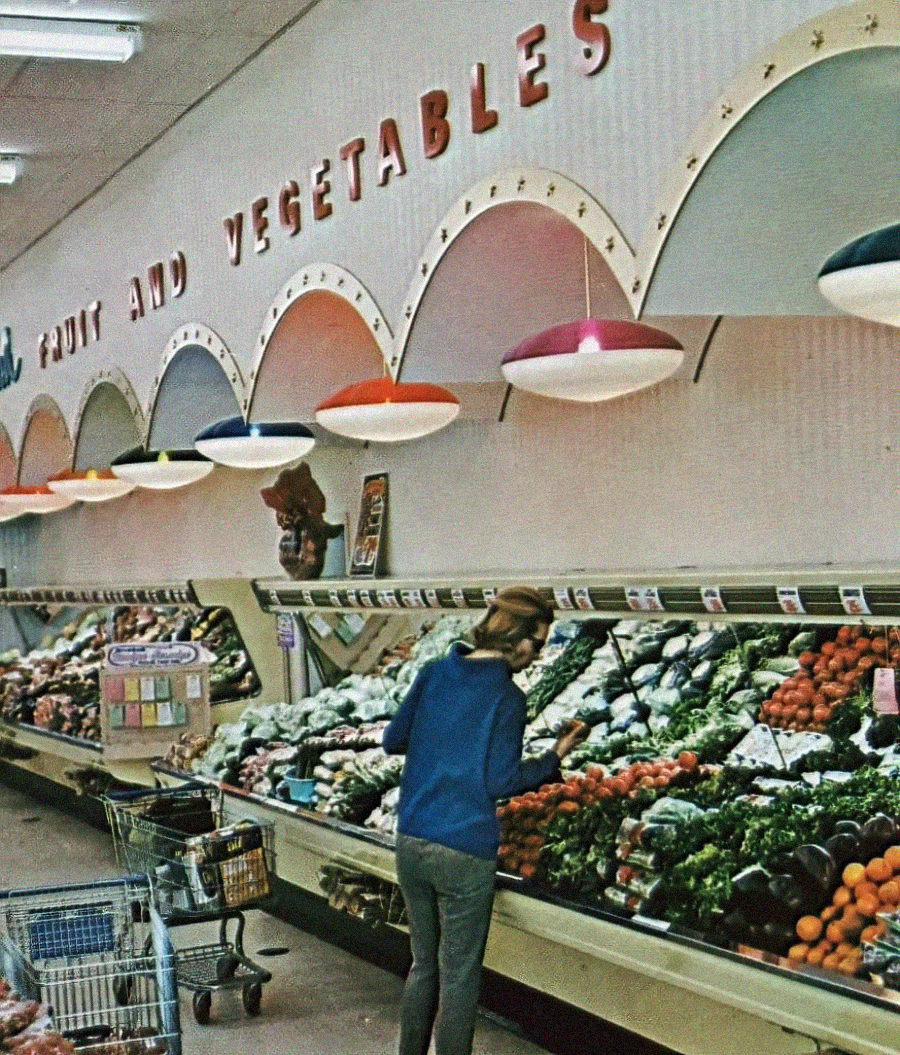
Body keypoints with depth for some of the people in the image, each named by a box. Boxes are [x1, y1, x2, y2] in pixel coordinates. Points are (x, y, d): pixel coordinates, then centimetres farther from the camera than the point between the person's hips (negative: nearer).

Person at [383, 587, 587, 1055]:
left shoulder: (434, 673, 3)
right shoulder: (506, 697, -13)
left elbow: (393, 741, 11)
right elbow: (501, 782, -14)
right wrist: (556, 757, -2)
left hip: (411, 842, 6)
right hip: (464, 852, -6)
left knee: (424, 964, 21)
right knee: (459, 978, 7)